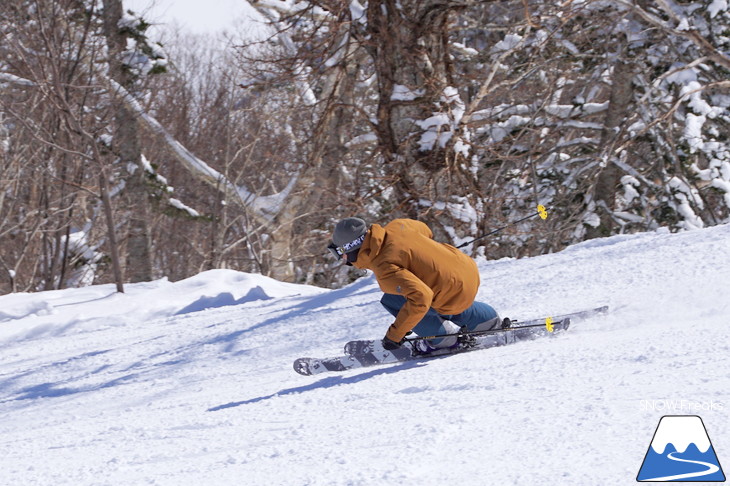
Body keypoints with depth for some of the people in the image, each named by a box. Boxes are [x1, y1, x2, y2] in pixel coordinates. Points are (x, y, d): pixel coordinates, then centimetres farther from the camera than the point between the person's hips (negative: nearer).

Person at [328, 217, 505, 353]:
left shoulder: (385, 269, -26)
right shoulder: (395, 227, -2)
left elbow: (420, 297, -35)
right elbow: (424, 230, 19)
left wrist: (394, 334, -27)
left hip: (457, 295, -9)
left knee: (391, 301, -7)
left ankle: (444, 337, 6)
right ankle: (490, 321, 39)